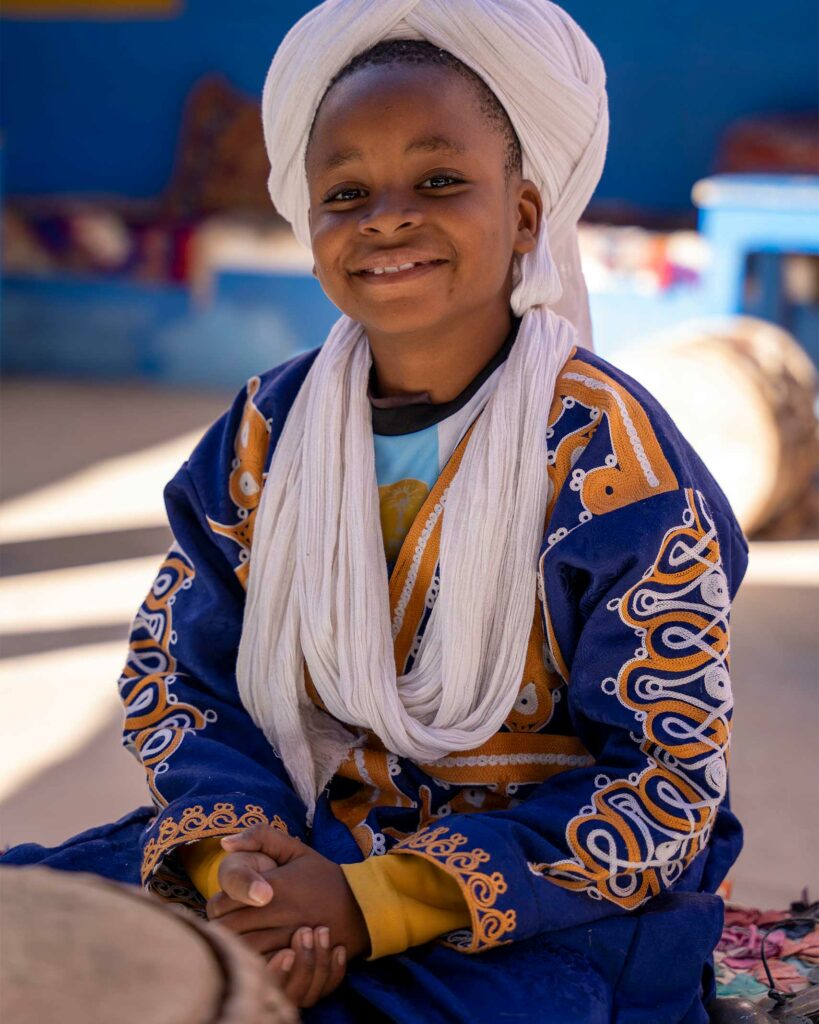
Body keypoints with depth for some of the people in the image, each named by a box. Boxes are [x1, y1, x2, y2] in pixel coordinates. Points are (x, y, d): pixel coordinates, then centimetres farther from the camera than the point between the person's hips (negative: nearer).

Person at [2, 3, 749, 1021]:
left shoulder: (608, 459, -13)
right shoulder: (266, 431, 2)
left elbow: (667, 782, -14)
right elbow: (175, 668, 6)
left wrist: (377, 904, -22)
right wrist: (227, 848, -17)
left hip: (545, 903, -4)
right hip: (295, 849, 5)